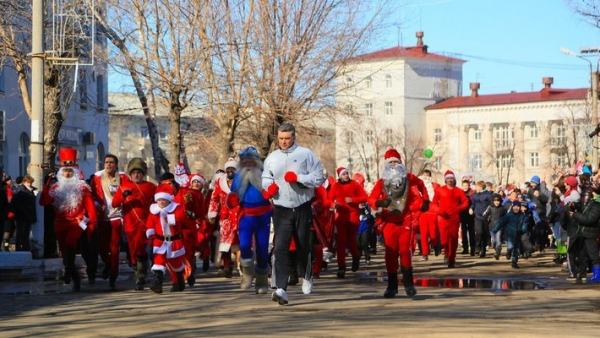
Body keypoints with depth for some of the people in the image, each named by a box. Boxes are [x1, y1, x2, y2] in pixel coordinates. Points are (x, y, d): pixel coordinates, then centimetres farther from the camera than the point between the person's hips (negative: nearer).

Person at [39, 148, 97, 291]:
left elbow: (90, 206, -1)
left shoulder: (82, 187, 2)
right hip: (61, 224, 5)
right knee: (65, 252, 8)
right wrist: (48, 183, -6)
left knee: (70, 244, -30)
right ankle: (76, 280, 23)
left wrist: (92, 223, -8)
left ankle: (68, 272, -32)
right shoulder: (56, 188, 10)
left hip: (77, 222, -5)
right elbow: (43, 201, -1)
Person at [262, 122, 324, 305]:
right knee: (280, 248, -13)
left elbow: (318, 178, -5)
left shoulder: (306, 154, -3)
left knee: (303, 246, 13)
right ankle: (281, 289, -18)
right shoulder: (272, 158, 8)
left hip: (302, 208, -1)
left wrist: (298, 178, -17)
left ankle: (307, 278, 41)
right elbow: (265, 178, 17)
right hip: (281, 209, 1)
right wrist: (269, 186, -5)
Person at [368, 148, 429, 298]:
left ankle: (408, 284, -5)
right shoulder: (381, 182, 0)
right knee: (391, 253, 1)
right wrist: (379, 203, -26)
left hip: (405, 221, -1)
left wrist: (425, 200, 15)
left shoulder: (409, 178, 2)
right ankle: (392, 286, 7)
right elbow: (371, 198, -6)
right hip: (389, 221, 1)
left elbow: (421, 185, 22)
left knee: (405, 251, -11)